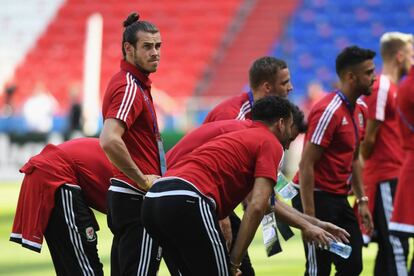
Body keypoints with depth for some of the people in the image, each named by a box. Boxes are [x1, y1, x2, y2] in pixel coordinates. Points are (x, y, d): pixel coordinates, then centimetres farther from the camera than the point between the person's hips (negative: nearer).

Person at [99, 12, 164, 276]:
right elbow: (109, 141, -31)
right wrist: (143, 180, -22)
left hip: (123, 196, 10)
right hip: (138, 198, -10)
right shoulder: (130, 88, -16)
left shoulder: (134, 84, 15)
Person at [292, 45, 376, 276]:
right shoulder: (329, 111, -17)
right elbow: (306, 165, -19)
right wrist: (309, 217, -22)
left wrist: (362, 200, 16)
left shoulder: (358, 111, 10)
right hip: (318, 198, -9)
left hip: (339, 200, 9)